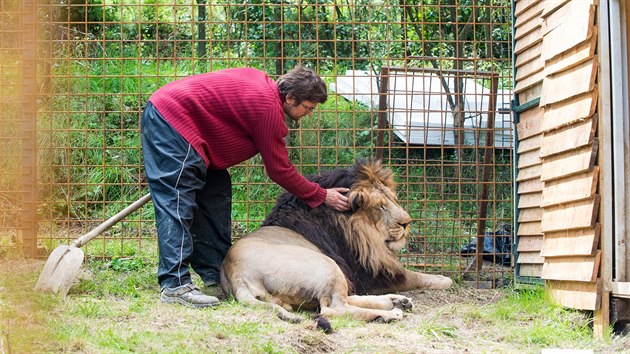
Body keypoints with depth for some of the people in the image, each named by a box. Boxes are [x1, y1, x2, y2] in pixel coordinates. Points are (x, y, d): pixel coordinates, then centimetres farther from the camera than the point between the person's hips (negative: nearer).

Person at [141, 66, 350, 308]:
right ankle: (175, 285, -17)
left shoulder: (262, 83, 8)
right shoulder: (268, 108, -18)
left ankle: (215, 275, 14)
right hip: (171, 120, -11)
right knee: (177, 203, -15)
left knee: (215, 194, 11)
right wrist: (322, 196, -3)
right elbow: (279, 170, -11)